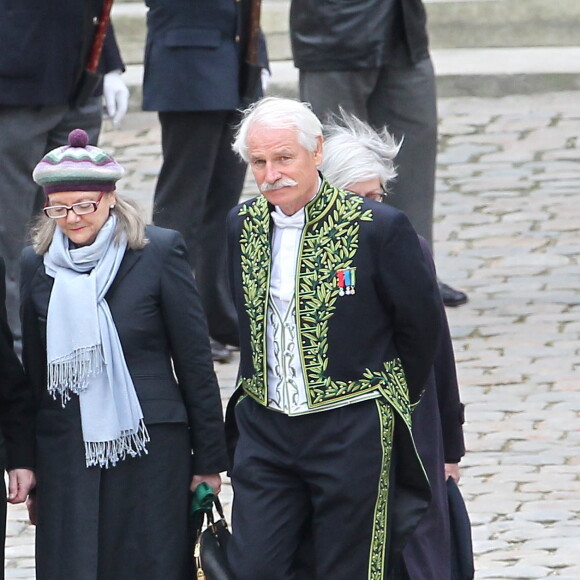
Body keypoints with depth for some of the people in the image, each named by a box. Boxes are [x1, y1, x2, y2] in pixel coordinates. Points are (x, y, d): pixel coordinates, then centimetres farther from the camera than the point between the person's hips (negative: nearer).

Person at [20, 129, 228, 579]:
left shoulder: (158, 251, -2)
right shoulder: (36, 263, 6)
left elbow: (195, 360, 1)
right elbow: (30, 371, 11)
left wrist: (209, 459, 1)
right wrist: (29, 473, 11)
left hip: (150, 451, -2)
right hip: (65, 454, 2)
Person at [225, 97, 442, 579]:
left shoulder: (379, 227, -11)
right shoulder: (241, 227, 5)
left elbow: (421, 325, -1)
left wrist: (387, 396, 9)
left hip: (353, 435, -4)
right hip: (265, 431, 4)